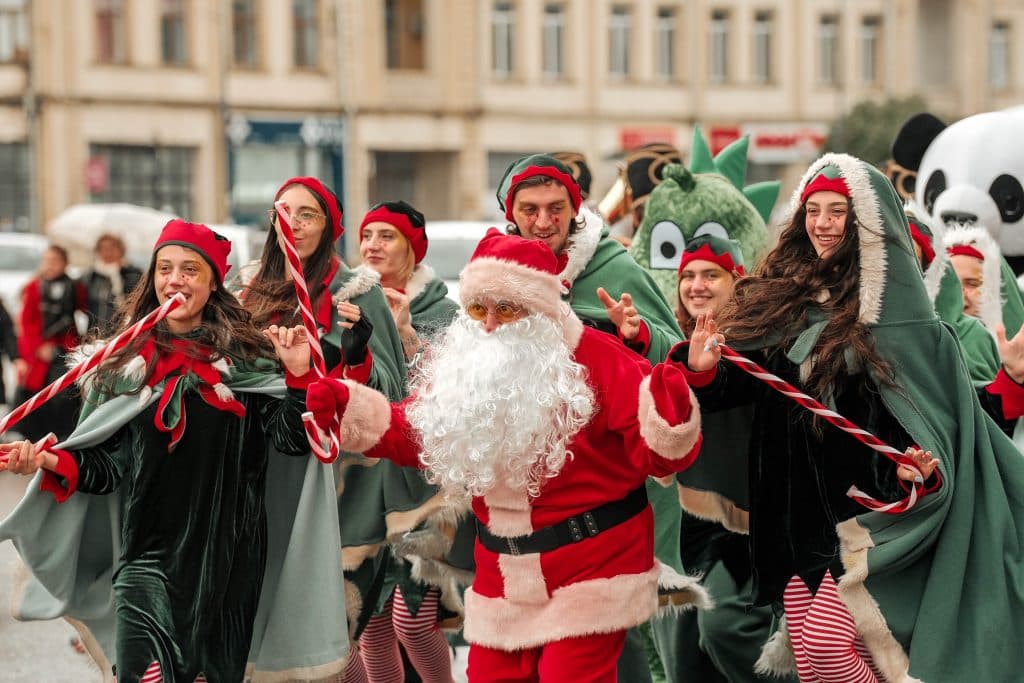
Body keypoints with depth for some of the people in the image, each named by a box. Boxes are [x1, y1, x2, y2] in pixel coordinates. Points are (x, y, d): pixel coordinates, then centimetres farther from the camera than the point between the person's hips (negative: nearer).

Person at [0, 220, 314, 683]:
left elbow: (292, 439, -5)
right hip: (147, 554, 0)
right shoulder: (125, 364, 5)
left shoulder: (245, 357, 1)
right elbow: (105, 465, 5)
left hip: (228, 556, 0)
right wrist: (52, 462, -12)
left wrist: (299, 375, -19)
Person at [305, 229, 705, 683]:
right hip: (504, 573, 6)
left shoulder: (597, 359, -15)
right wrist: (349, 407, -2)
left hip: (590, 566, -6)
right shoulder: (461, 363, 3)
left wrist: (669, 418, -41)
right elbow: (414, 436, 11)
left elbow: (655, 454, -18)